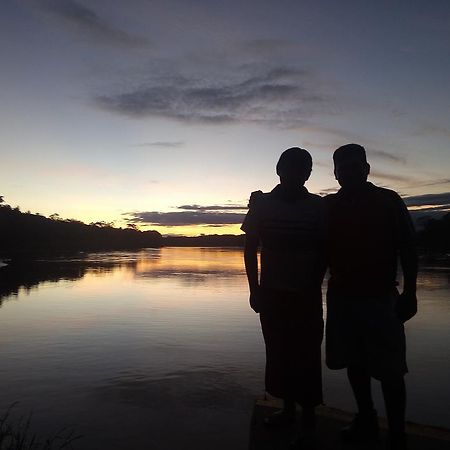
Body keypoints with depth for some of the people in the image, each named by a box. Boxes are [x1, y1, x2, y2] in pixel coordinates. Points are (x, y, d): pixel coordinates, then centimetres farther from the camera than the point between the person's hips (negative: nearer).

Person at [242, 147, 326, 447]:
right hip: (271, 293, 2)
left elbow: (324, 252, 3)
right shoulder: (262, 203, 0)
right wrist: (255, 289, -1)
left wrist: (313, 288, -2)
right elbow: (250, 249, 3)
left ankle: (309, 418, 19)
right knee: (278, 352, 11)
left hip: (306, 295, -2)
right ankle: (289, 409, 28)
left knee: (305, 355, 4)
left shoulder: (318, 207, -2)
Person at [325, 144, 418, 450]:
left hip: (380, 297, -3)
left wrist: (409, 292, -7)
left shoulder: (389, 201, 0)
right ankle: (366, 422, 28)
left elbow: (408, 250, -2)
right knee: (354, 362, 12)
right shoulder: (329, 206, 6)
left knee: (390, 370, 0)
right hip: (341, 296, 3)